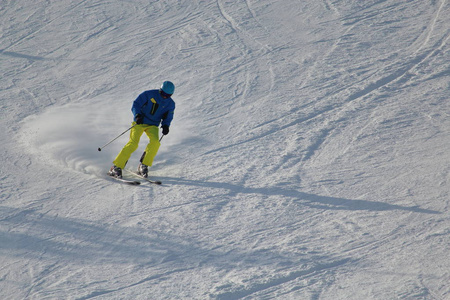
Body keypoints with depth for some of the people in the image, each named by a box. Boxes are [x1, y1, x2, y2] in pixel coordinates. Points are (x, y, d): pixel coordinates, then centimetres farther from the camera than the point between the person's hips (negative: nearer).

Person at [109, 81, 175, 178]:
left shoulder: (171, 104, 2)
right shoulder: (149, 94, -9)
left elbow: (168, 117, 13)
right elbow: (136, 105, -6)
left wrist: (165, 126, -8)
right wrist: (137, 115, -24)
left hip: (153, 125, 3)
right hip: (139, 122, -3)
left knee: (155, 142, -27)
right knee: (133, 143, -21)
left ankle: (144, 166, -12)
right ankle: (116, 167, -15)